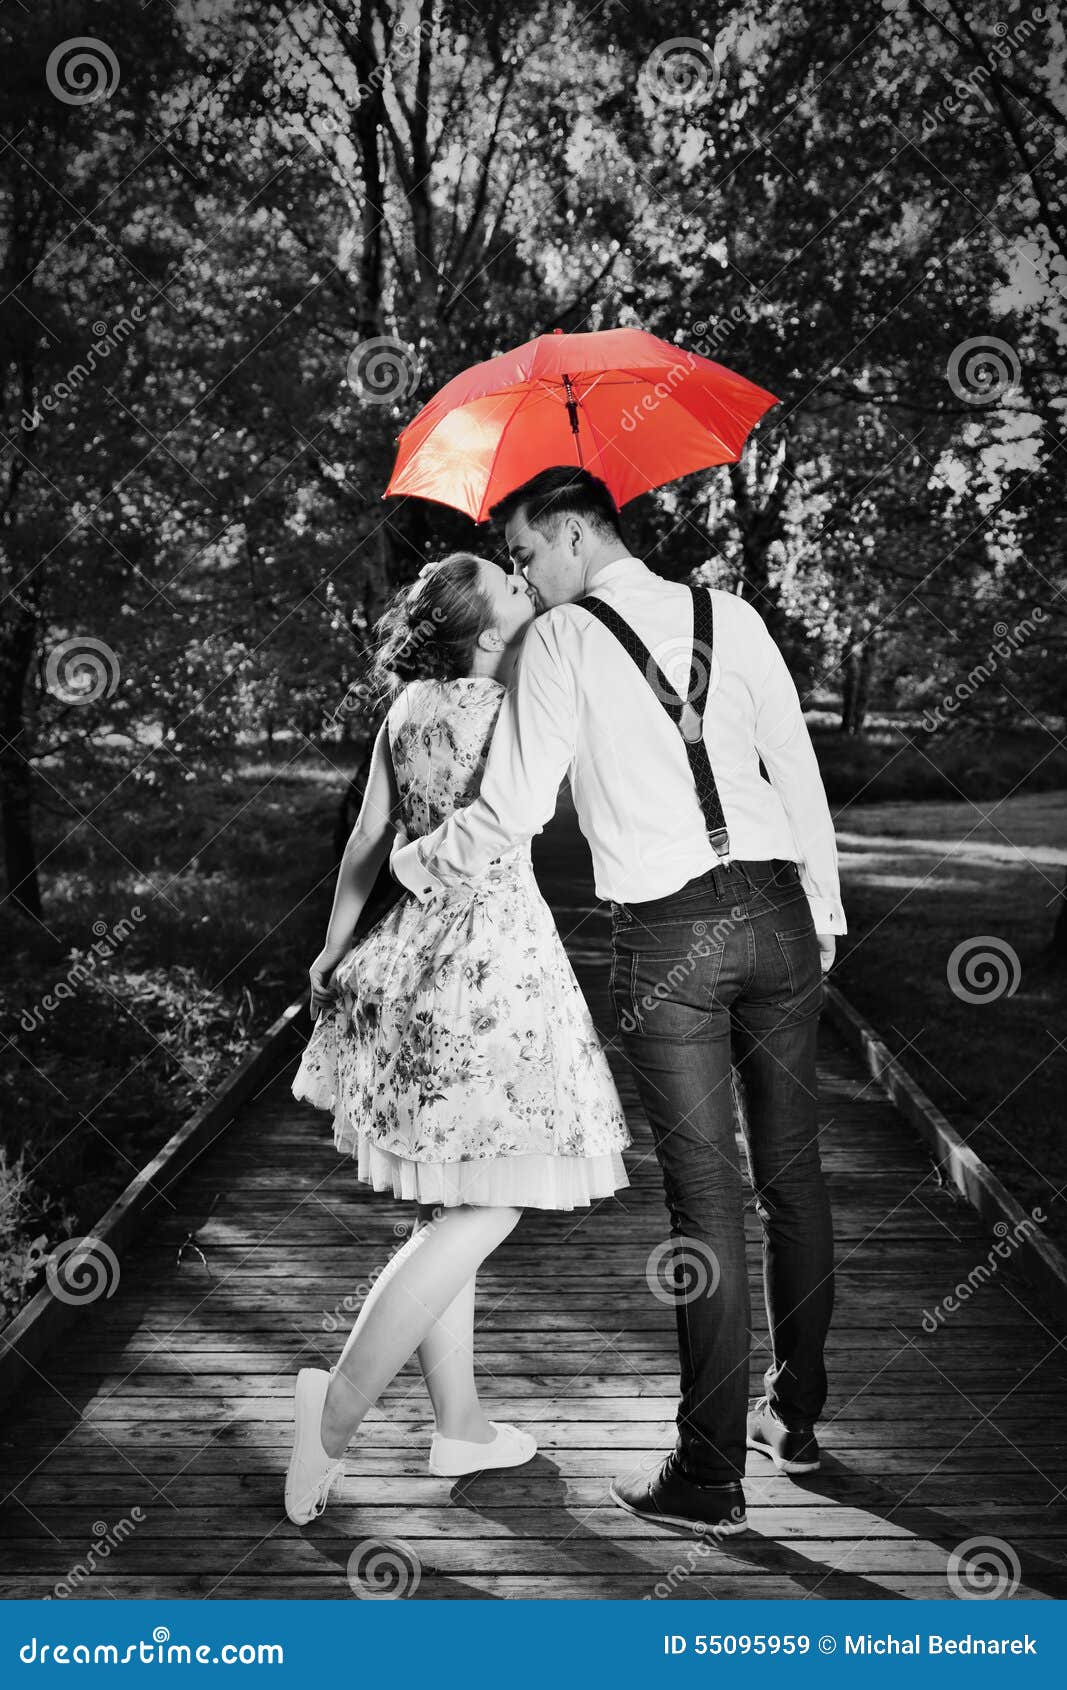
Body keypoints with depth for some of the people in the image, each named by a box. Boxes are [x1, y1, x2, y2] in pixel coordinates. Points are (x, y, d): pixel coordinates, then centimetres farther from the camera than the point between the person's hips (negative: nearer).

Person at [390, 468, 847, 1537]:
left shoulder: (561, 640, -3)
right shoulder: (731, 618, 9)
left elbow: (513, 810, -7)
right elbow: (798, 771, 9)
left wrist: (411, 864, 9)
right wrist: (822, 910, 17)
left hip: (665, 937, -4)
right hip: (774, 910, 5)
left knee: (706, 1198, -1)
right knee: (791, 1169, 15)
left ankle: (710, 1477, 9)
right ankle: (795, 1417, 31)